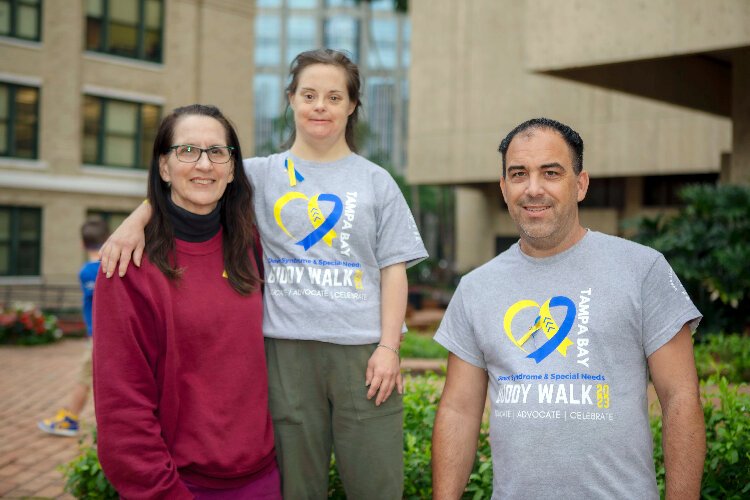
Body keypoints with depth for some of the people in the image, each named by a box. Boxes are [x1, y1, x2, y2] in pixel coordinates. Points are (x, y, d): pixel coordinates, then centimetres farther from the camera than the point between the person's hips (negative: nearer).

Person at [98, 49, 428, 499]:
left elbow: (393, 269, 6)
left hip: (362, 350, 0)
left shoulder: (376, 182, 10)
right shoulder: (262, 174, 9)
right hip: (286, 348, 0)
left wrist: (389, 347, -4)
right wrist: (136, 219, -20)